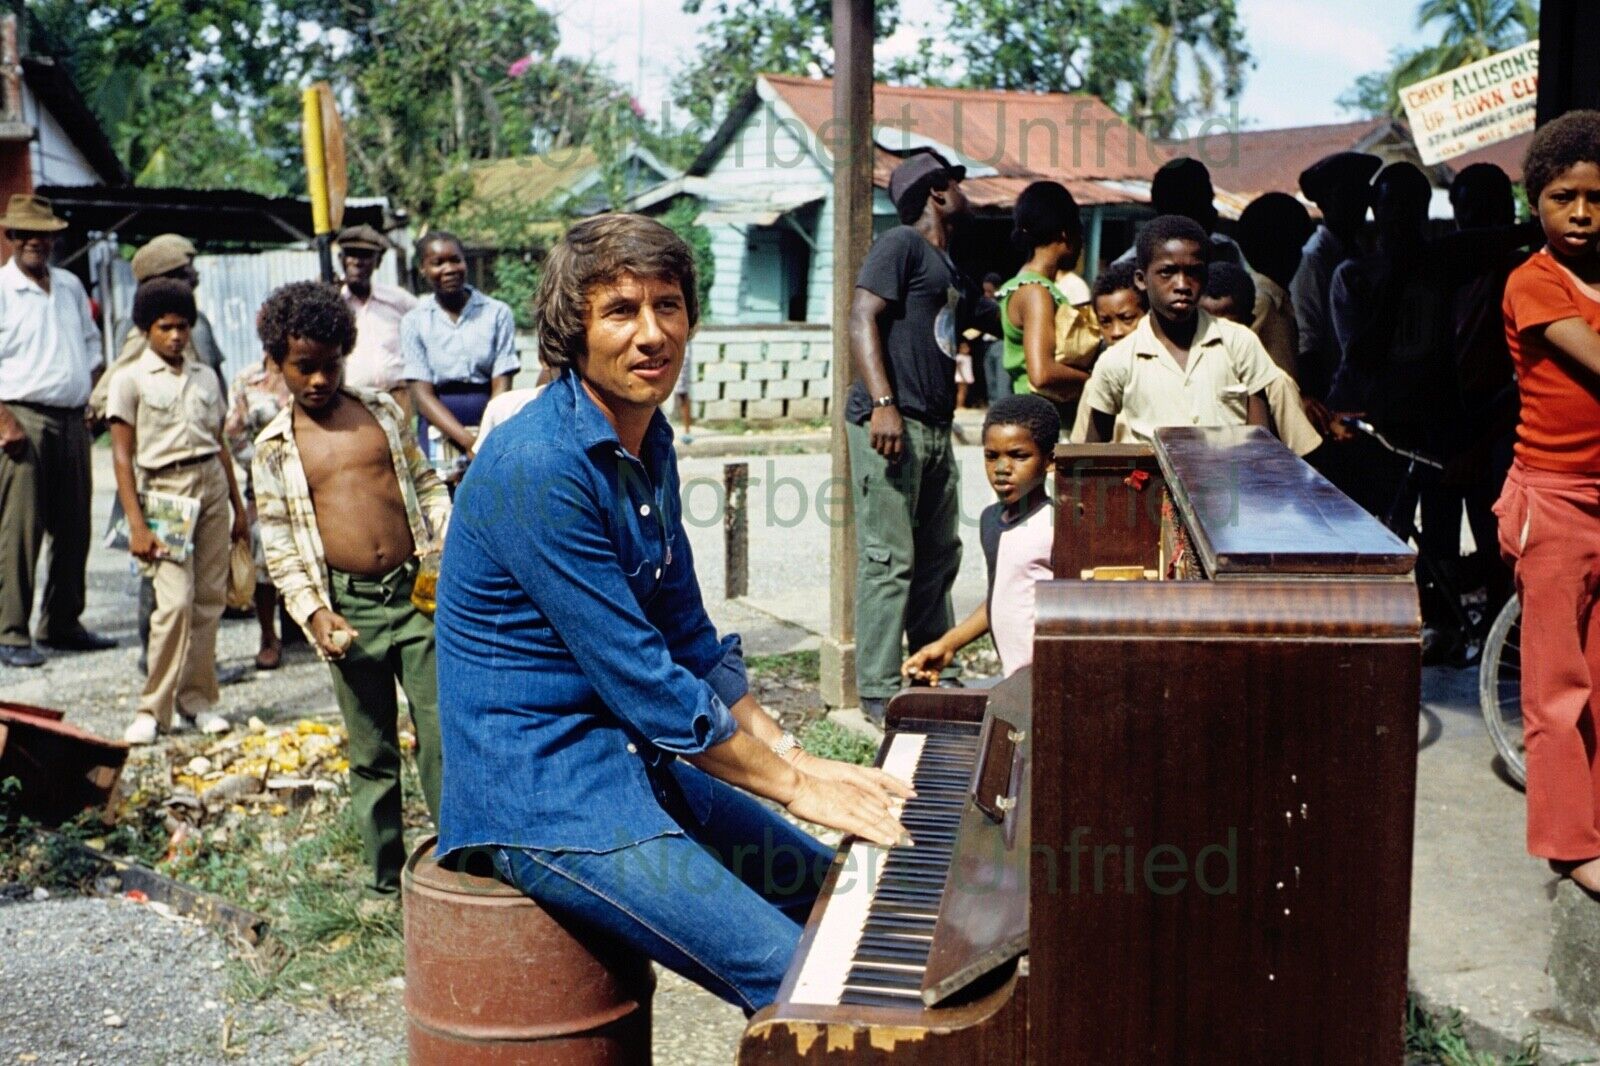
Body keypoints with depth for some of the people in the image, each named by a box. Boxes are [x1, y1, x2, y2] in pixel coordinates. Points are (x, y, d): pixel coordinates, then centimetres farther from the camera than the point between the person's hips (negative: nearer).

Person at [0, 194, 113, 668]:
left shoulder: (71, 286, 16)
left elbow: (91, 344, 25)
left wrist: (96, 395, 12)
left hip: (72, 418, 6)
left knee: (73, 528, 9)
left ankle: (62, 623, 19)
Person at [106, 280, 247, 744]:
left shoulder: (206, 377, 12)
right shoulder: (131, 380, -1)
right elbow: (122, 457, -5)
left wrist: (238, 506, 18)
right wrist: (137, 525, -12)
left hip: (212, 485, 5)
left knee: (210, 597, 3)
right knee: (176, 601, -13)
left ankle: (197, 699, 13)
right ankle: (153, 709, -3)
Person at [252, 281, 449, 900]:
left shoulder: (381, 412, 9)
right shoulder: (275, 450, 4)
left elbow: (426, 485, 13)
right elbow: (279, 545, 3)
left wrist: (446, 550, 0)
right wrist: (313, 614, -9)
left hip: (416, 592, 1)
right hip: (348, 609, 0)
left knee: (442, 733, -2)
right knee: (370, 754, 8)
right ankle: (384, 876, 20)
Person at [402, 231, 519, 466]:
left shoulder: (497, 313, 5)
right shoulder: (414, 321, 5)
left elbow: (501, 386, 0)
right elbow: (422, 394, -1)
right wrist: (468, 441, -15)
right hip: (441, 429, 0)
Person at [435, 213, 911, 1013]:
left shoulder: (648, 444, 7)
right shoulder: (536, 467, -23)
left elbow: (689, 639, 14)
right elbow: (639, 678, -23)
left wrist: (796, 758, 6)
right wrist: (793, 785, -15)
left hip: (637, 761, 10)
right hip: (543, 792, -10)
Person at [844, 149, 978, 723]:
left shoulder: (952, 271, 22)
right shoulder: (901, 244, -5)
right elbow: (862, 318, -15)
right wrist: (883, 403, -25)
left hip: (934, 428, 10)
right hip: (891, 423, -10)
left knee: (939, 557, 16)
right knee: (889, 559, -8)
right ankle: (879, 691, -3)